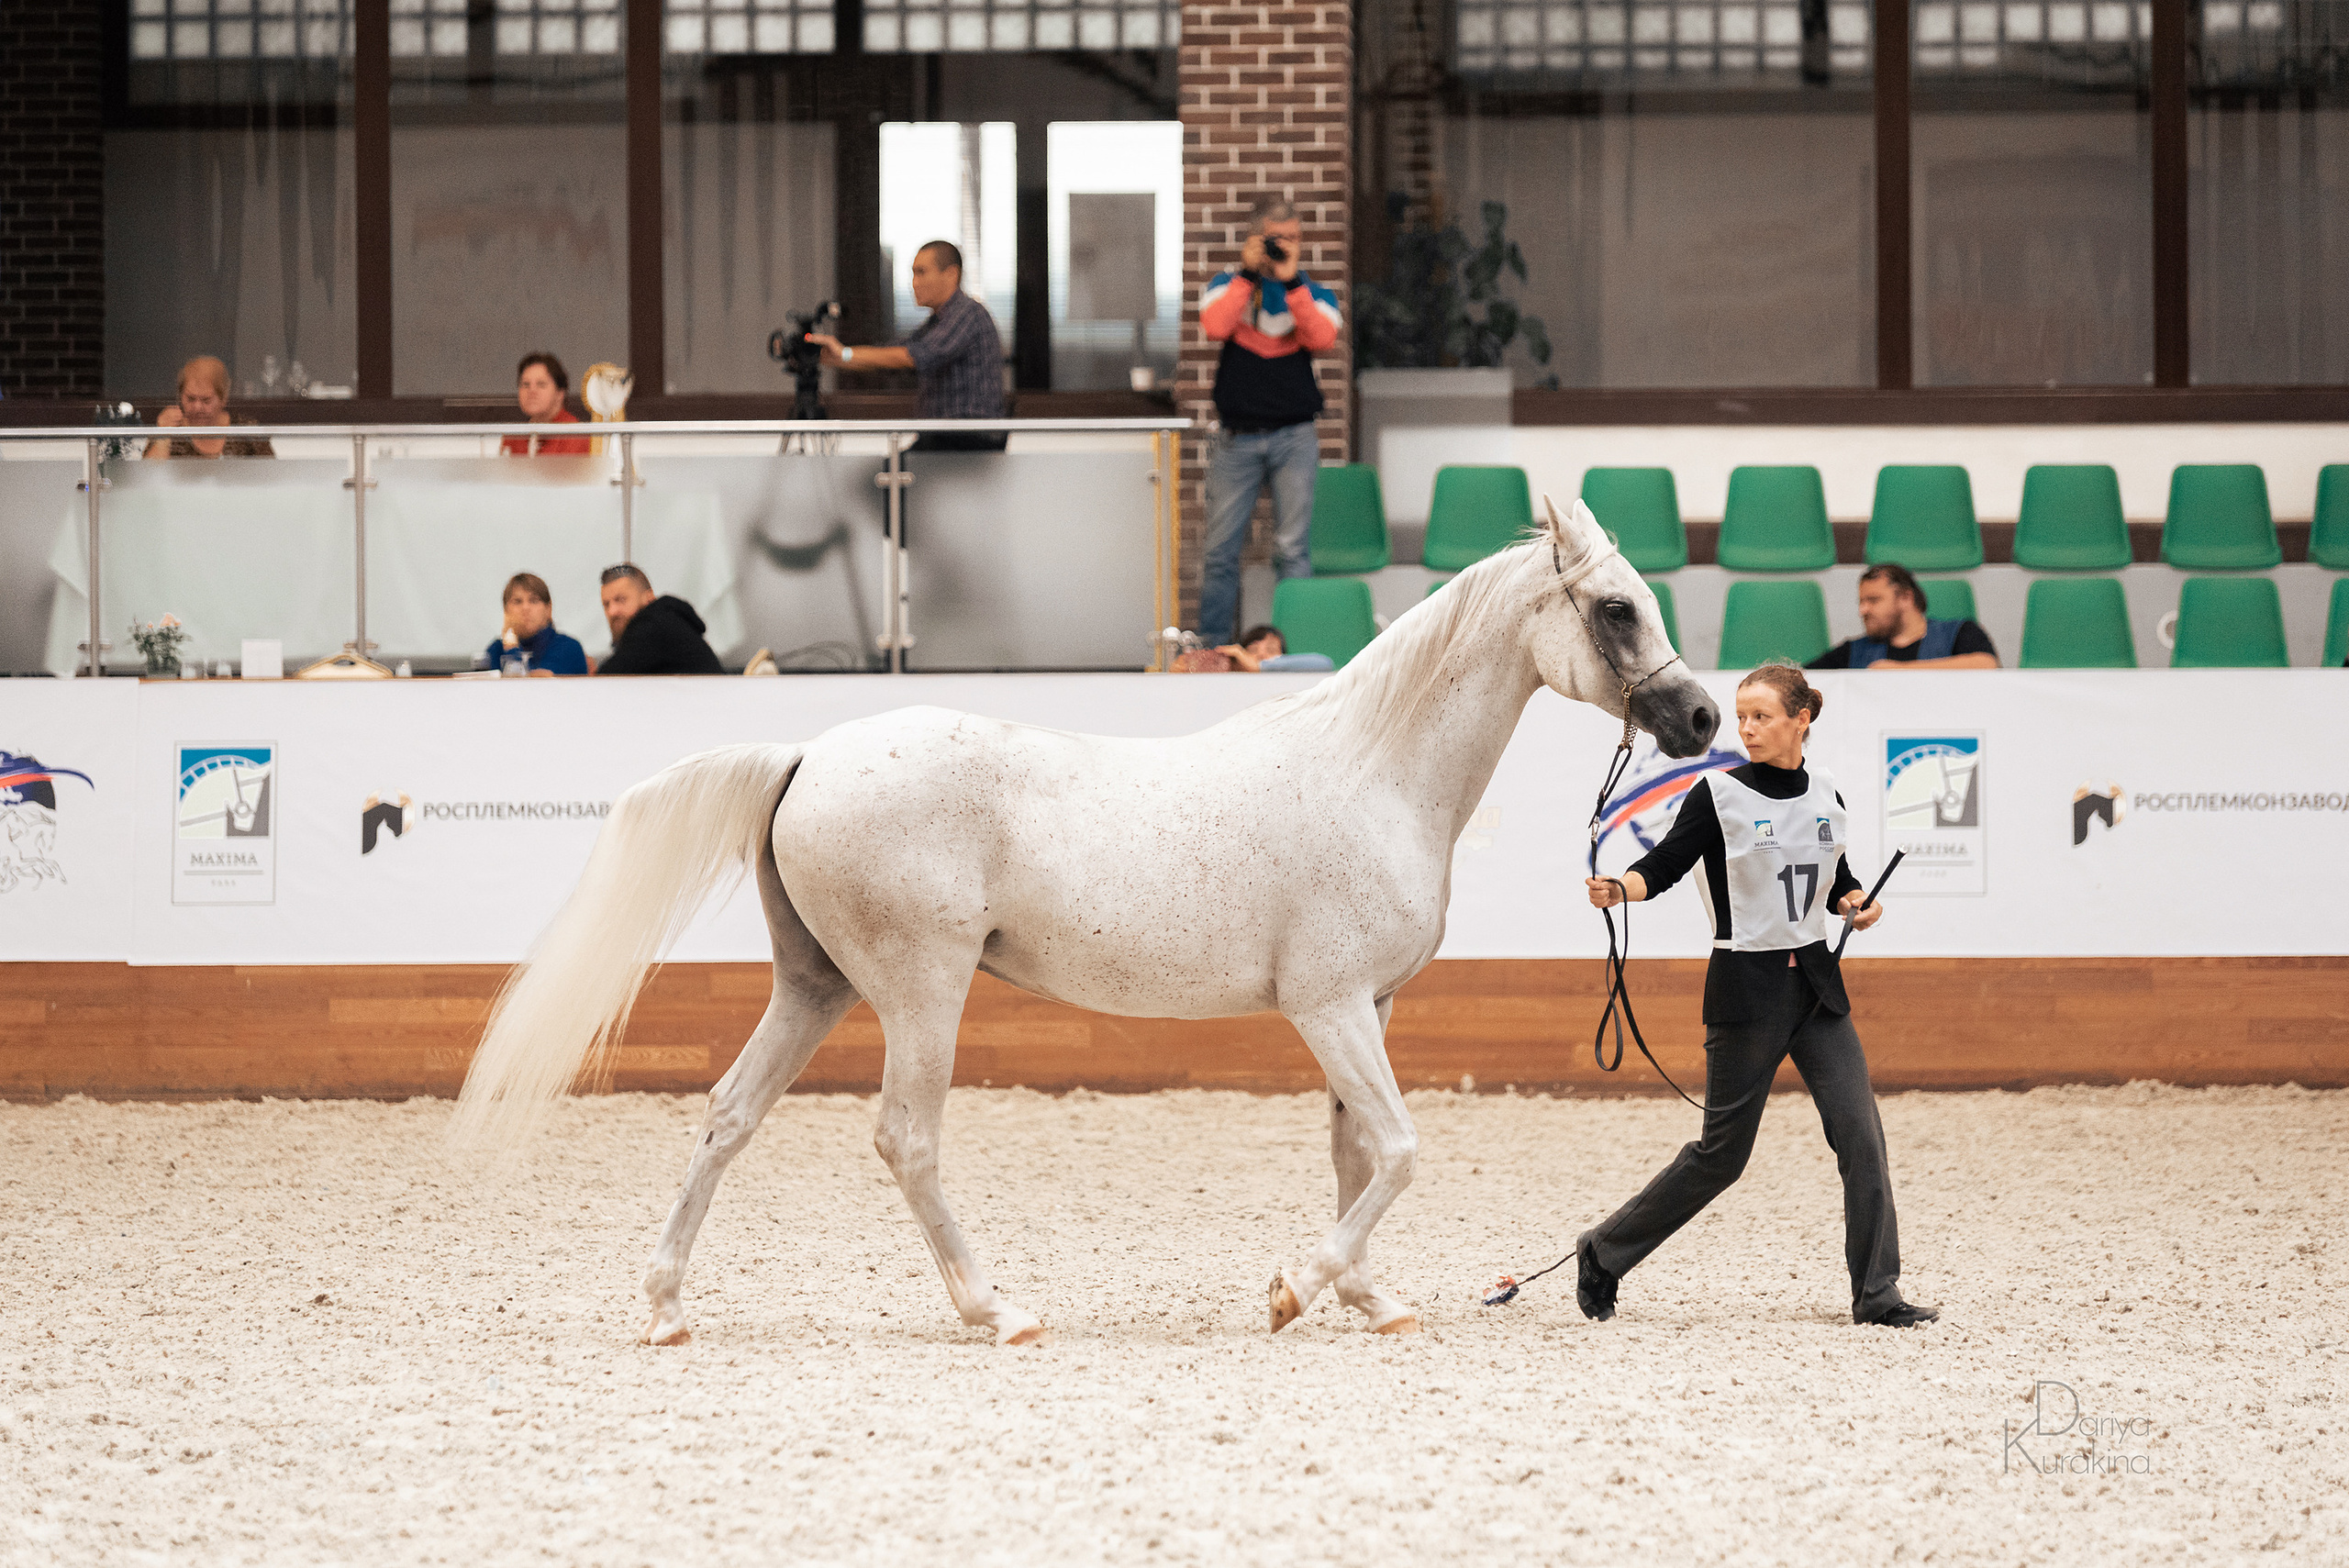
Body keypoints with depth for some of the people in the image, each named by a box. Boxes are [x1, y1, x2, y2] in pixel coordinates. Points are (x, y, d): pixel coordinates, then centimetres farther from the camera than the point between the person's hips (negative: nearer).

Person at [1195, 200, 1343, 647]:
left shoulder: (1312, 293, 9)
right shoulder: (1228, 284, 9)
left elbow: (1322, 337, -12)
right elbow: (1215, 326, -12)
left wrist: (1291, 280, -15)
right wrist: (1249, 272, -11)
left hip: (1293, 437, 0)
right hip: (1236, 437, 0)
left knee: (1292, 550, -2)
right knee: (1221, 549, 1)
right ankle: (1211, 645, 9)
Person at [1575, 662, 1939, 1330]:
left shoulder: (1823, 795, 7)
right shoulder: (1720, 794, -7)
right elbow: (1664, 865, -12)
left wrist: (1857, 904, 0)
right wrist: (1617, 889, -31)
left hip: (1815, 981, 5)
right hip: (1746, 986, -5)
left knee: (1860, 1132, -5)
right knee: (1723, 1153, 1)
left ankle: (1877, 1294, 1)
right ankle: (1603, 1254, 18)